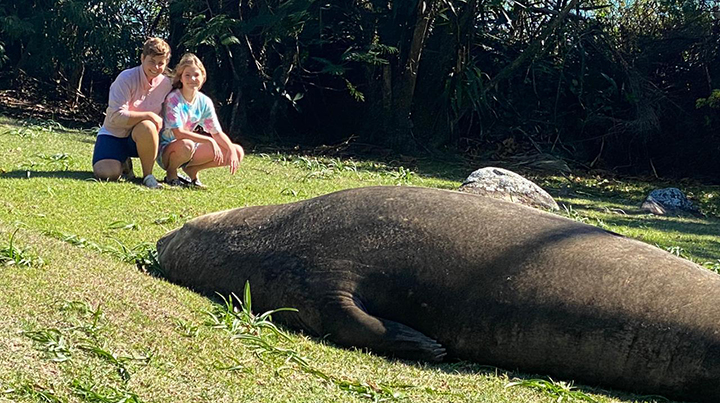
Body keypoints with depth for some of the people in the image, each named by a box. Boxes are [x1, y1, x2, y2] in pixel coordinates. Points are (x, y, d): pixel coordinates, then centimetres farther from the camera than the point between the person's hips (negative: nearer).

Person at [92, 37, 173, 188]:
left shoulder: (166, 84, -4)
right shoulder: (126, 79, -18)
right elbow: (116, 117, -25)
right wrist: (149, 115, -27)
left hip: (141, 136, 2)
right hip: (114, 133, -2)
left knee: (146, 127, -36)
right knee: (107, 173, -28)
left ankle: (148, 175, -17)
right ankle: (123, 163, 10)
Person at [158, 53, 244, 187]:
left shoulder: (204, 102, -1)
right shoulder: (173, 99, -19)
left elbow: (217, 133, 1)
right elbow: (178, 133, -27)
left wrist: (232, 150, -17)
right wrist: (209, 141, -29)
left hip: (190, 151, 6)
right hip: (166, 151, -6)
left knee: (238, 152, -6)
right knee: (186, 145, -43)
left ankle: (191, 169, 8)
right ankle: (171, 174, -9)